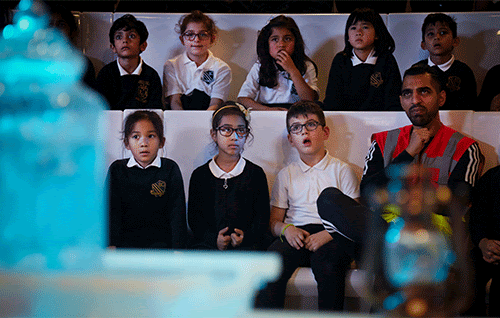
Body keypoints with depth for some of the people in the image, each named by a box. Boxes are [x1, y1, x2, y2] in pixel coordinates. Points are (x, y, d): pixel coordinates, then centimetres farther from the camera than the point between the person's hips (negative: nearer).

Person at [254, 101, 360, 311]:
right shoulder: (286, 175, 21)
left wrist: (328, 234, -15)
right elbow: (274, 221, 18)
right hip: (296, 234, 2)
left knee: (327, 261, -36)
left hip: (333, 236, -2)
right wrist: (286, 229, -7)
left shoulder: (342, 170, 13)